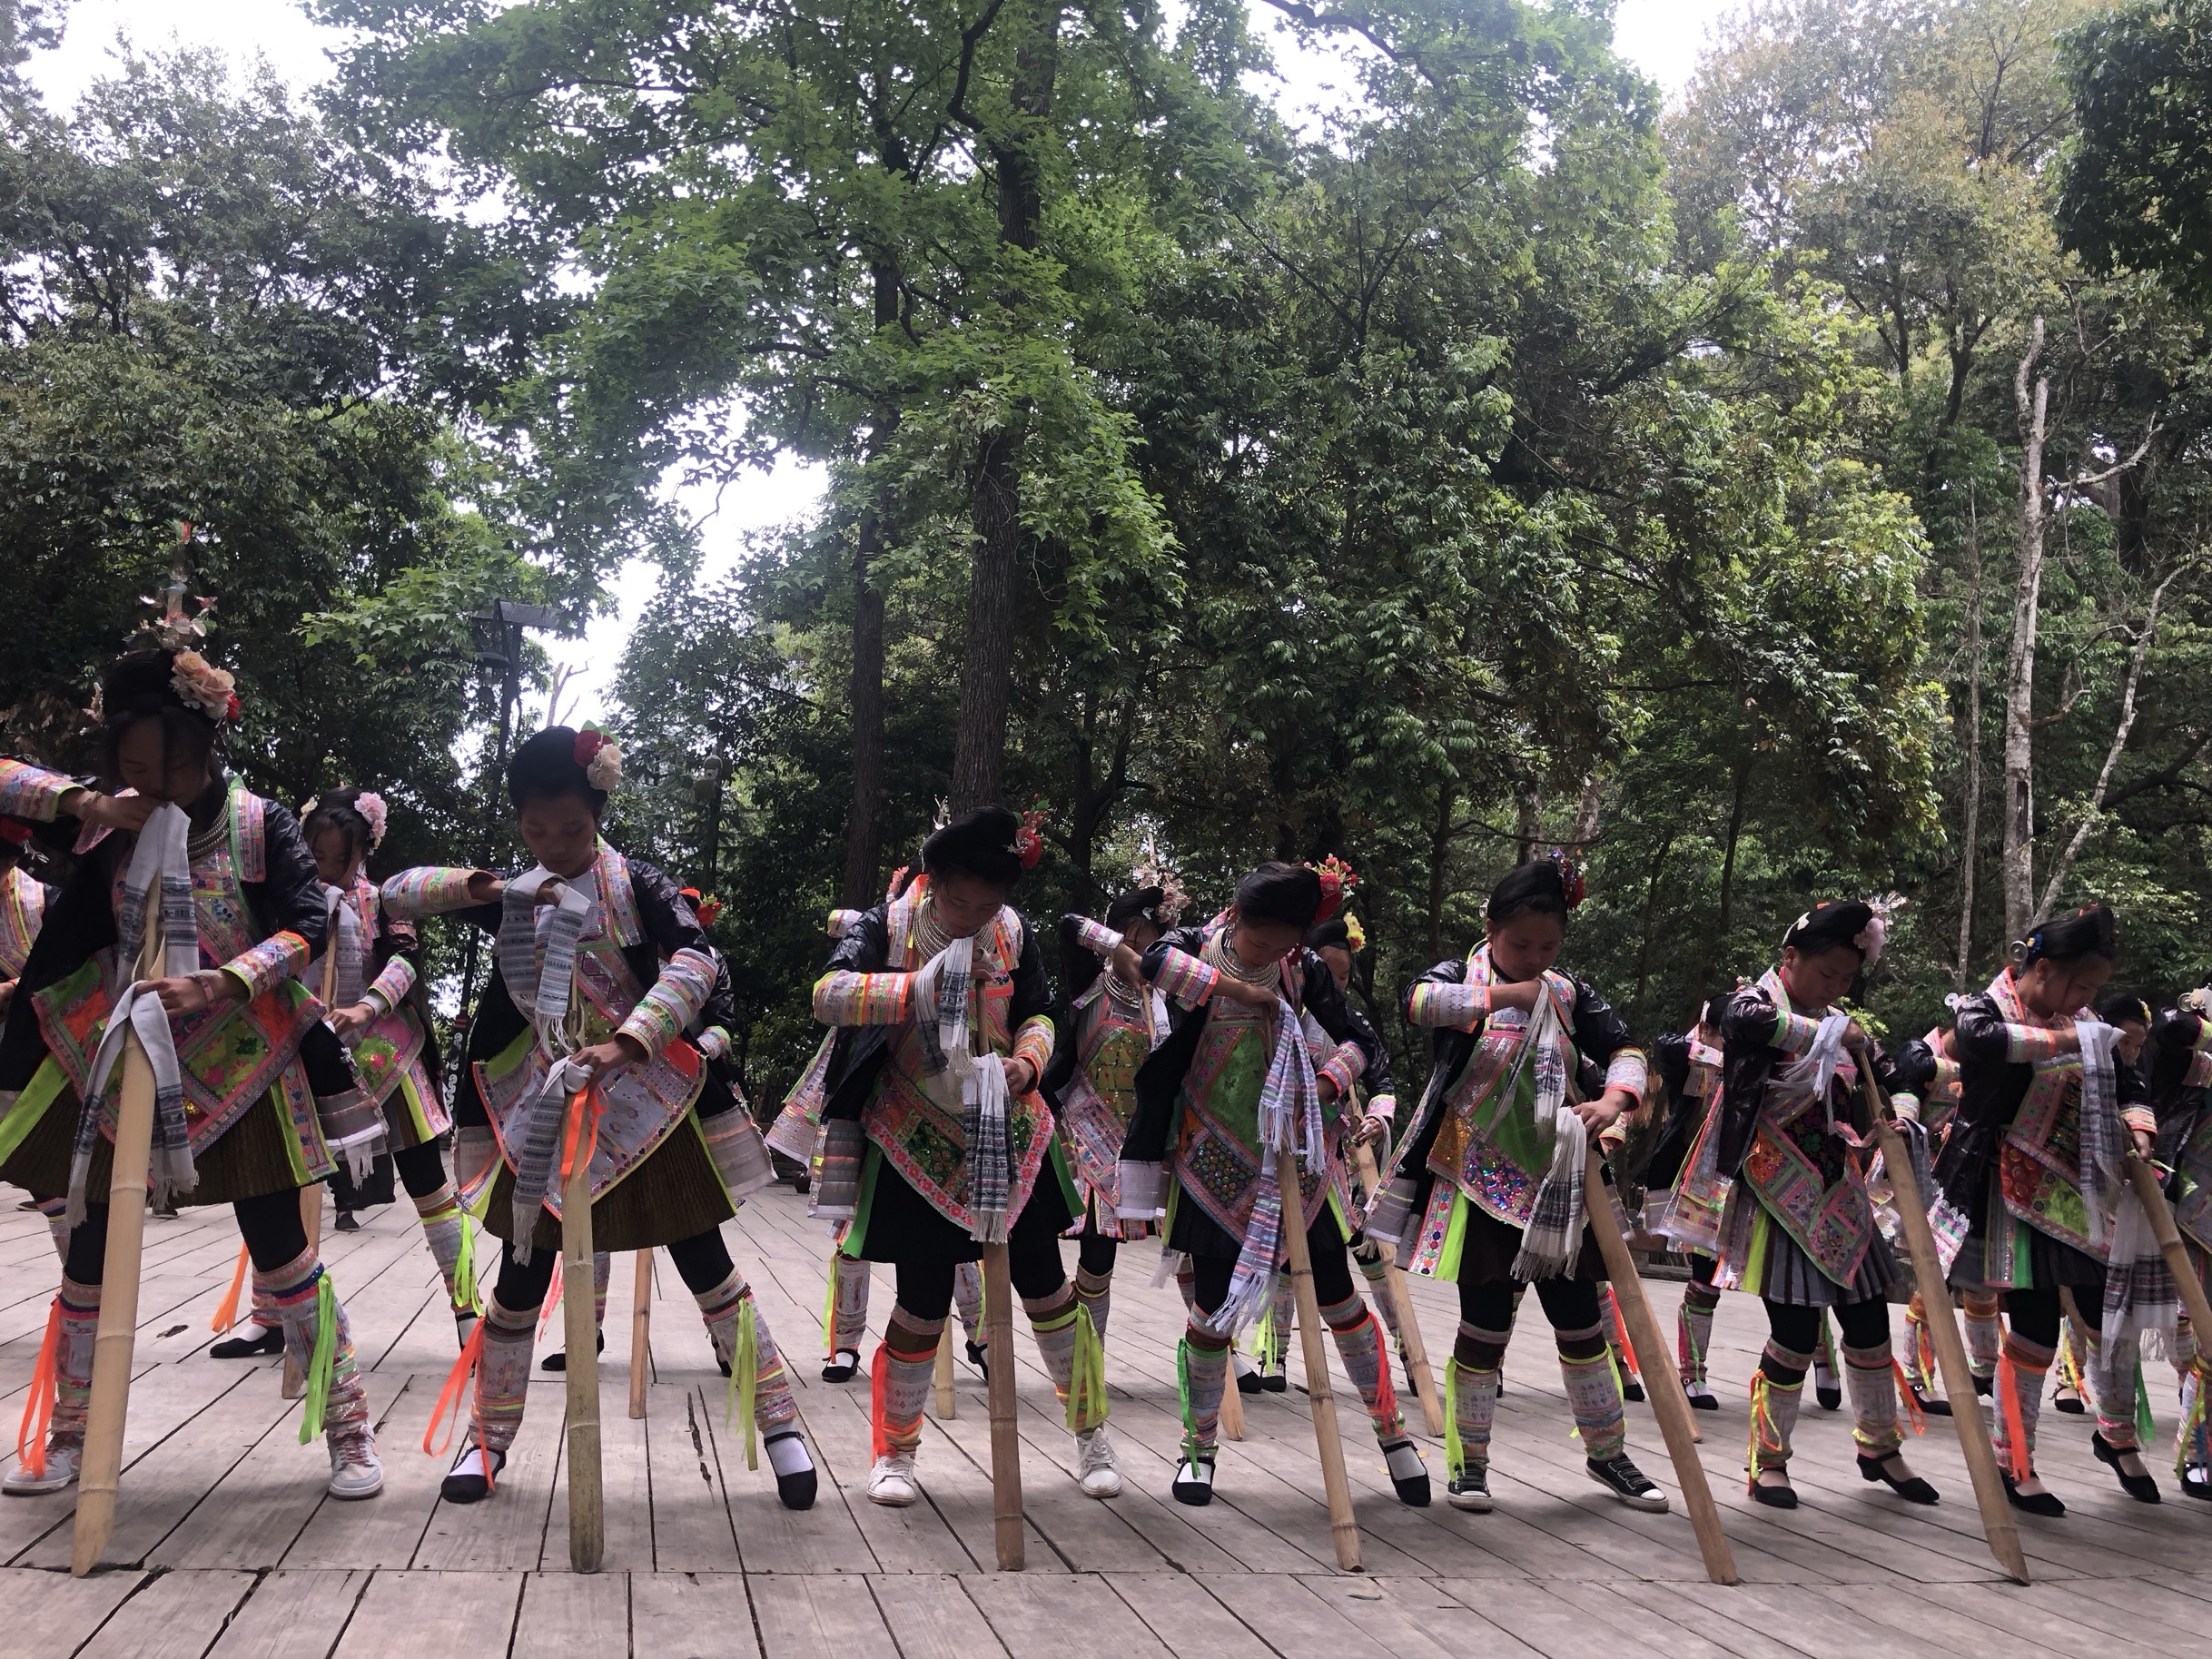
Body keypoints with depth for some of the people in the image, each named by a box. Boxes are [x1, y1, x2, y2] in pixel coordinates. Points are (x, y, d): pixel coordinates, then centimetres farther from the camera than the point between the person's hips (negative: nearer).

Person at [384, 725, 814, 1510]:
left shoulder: (636, 885, -7)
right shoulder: (512, 896, 5)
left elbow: (696, 961, -22)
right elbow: (396, 894, 7)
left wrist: (629, 1041, -36)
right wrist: (466, 890, -14)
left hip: (647, 1107, -3)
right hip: (546, 1113, 3)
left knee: (707, 1268, 1)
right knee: (522, 1278, 9)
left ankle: (779, 1423, 9)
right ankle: (489, 1439, 25)